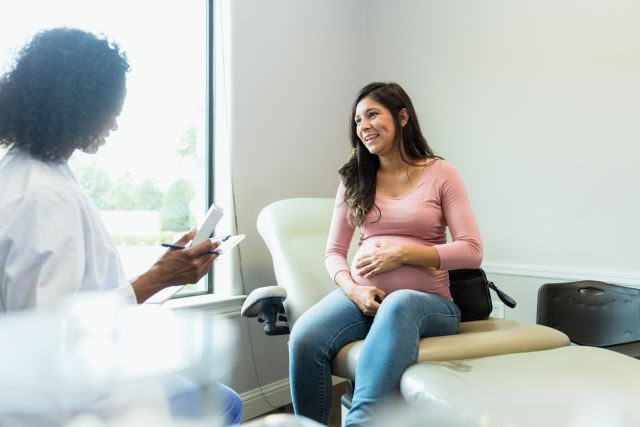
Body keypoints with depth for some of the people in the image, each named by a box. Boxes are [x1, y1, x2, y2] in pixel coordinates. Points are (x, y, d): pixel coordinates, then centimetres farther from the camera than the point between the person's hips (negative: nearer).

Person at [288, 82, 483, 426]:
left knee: (398, 305, -41)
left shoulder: (440, 174, 3)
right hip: (361, 296, 3)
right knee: (304, 340, -30)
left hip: (426, 299, -2)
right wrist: (353, 290, -10)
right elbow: (334, 252, 11)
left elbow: (472, 251, -4)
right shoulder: (354, 179, 13)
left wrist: (404, 252, -14)